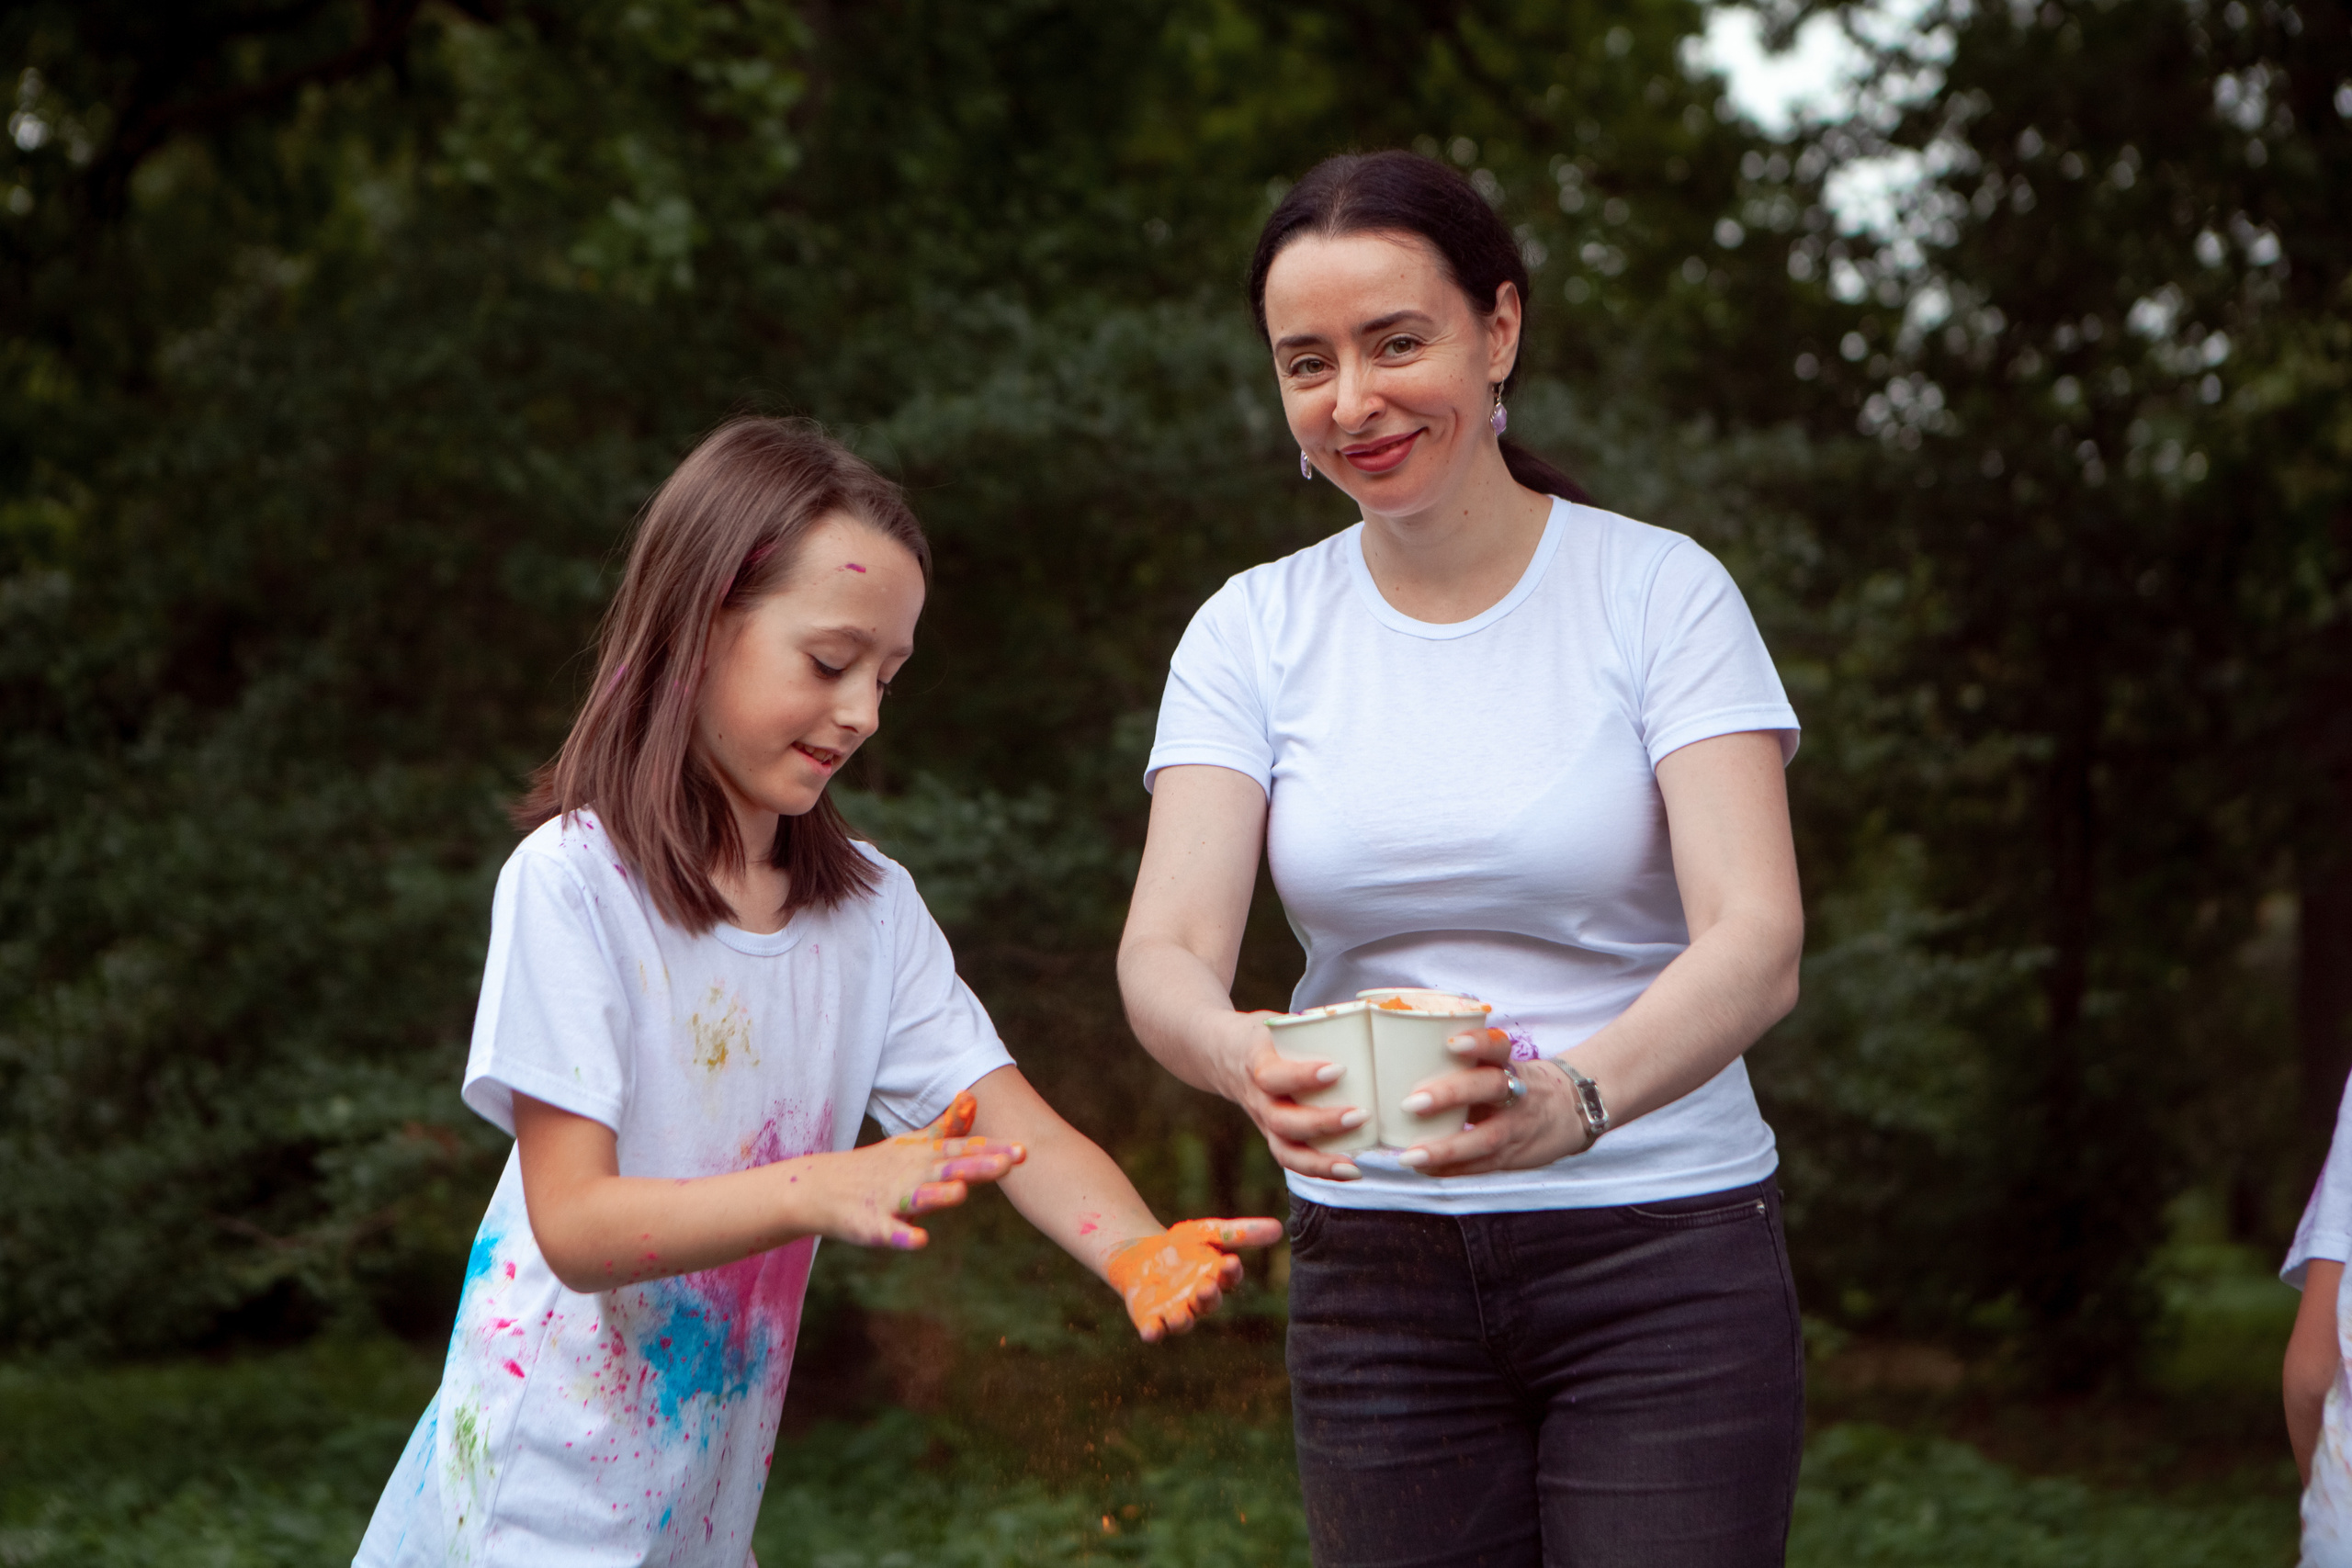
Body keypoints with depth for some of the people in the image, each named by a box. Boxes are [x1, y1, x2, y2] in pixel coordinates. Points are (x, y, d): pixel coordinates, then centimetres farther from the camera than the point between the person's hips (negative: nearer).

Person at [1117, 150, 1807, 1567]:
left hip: (1661, 1252, -2)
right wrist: (1246, 1060, -33)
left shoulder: (1659, 590, -6)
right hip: (1376, 1273, 3)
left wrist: (1575, 1096, -37)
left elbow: (1759, 943, -17)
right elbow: (1165, 951, -9)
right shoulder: (1254, 631, 3)